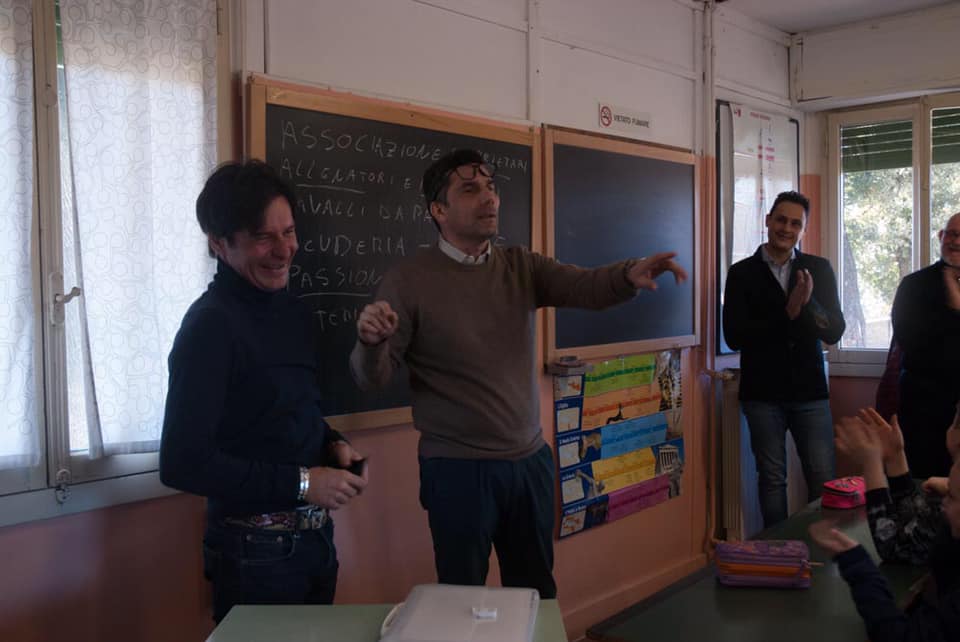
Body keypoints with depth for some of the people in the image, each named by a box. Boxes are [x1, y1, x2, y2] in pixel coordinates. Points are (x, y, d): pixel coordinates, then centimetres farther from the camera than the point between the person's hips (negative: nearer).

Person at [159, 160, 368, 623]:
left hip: (315, 538, 8)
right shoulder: (211, 326, -18)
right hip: (257, 551, -8)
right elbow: (182, 464, -22)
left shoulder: (292, 312, 7)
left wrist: (333, 445, -1)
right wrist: (301, 482, -20)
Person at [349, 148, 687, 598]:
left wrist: (631, 273, -34)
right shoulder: (409, 280, -9)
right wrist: (371, 342, -34)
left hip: (531, 459, 4)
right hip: (457, 468, -4)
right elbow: (371, 378, -11)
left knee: (537, 594, 20)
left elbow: (587, 286, -13)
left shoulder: (521, 267, 3)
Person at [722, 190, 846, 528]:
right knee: (772, 478, 7)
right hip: (763, 393, -1)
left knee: (823, 478, 1)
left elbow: (834, 332, 0)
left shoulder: (819, 269, 6)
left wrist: (807, 303, -19)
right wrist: (787, 312, -17)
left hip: (809, 390, 1)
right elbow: (734, 336, -9)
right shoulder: (742, 273, 0)